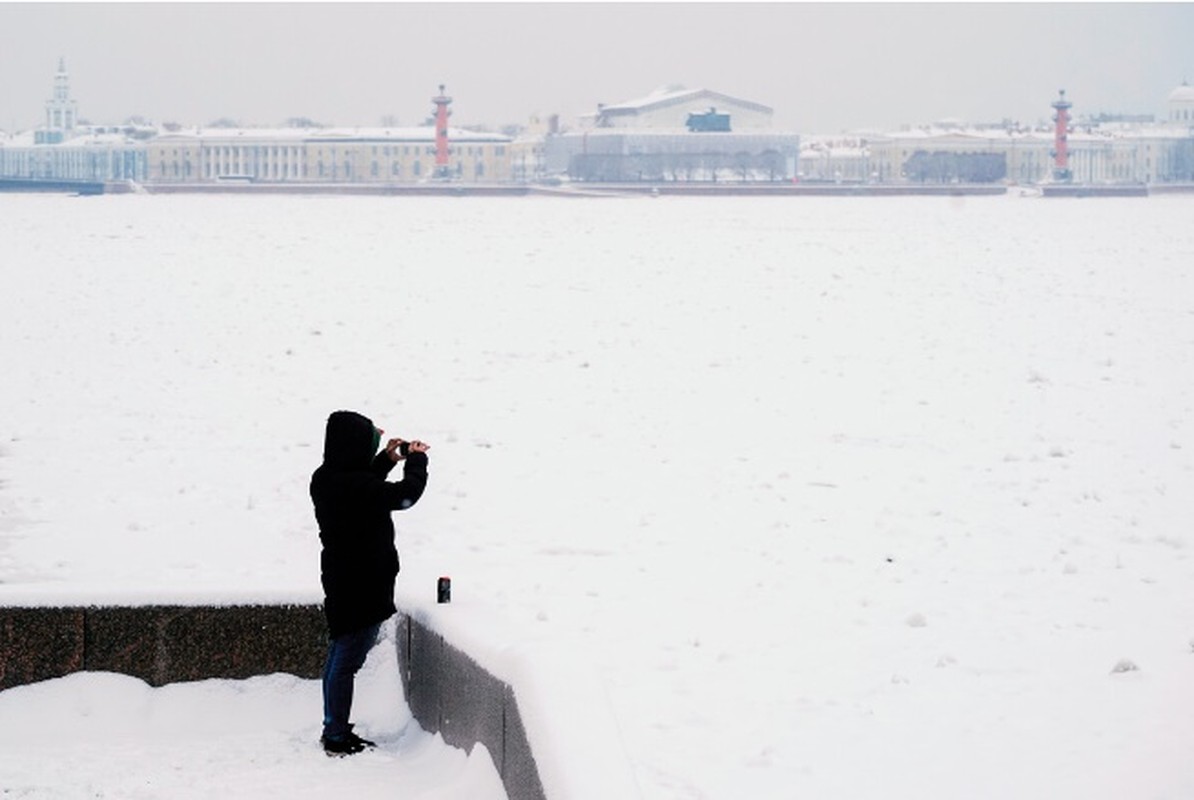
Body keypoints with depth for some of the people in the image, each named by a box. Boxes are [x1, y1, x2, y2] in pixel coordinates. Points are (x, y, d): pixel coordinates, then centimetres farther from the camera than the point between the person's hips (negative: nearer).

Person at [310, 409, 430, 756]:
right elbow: (406, 494, -19)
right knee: (347, 662, -2)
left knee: (338, 658, 17)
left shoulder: (325, 479, 3)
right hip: (362, 585, -9)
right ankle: (338, 738, 4)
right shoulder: (355, 485, -25)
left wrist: (386, 460, 14)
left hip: (339, 581, 9)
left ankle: (333, 729, 26)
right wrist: (416, 460, -3)